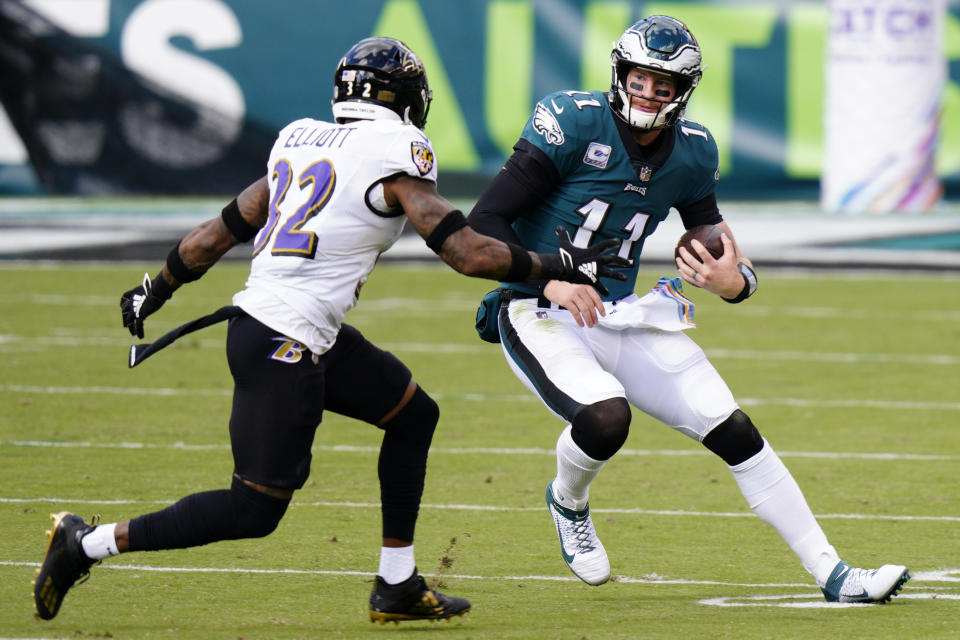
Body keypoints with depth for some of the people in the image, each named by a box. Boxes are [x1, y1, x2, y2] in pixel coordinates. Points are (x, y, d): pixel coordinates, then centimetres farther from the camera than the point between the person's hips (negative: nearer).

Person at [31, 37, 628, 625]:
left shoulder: (300, 140, 12)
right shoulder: (396, 154, -9)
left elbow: (225, 228, 18)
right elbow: (466, 250, -12)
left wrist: (156, 290, 30)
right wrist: (560, 266, -1)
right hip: (282, 345, -9)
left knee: (414, 415, 20)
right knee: (255, 510, -1)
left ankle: (397, 587, 24)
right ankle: (87, 543, 3)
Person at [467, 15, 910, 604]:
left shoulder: (691, 153, 1)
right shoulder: (574, 122, -16)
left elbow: (715, 242, 9)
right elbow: (483, 223, -16)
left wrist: (735, 281, -16)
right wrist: (548, 282, -30)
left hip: (622, 316, 5)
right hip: (540, 313, -5)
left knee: (734, 431, -3)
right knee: (605, 417, -32)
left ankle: (832, 575, 6)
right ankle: (568, 503, 5)